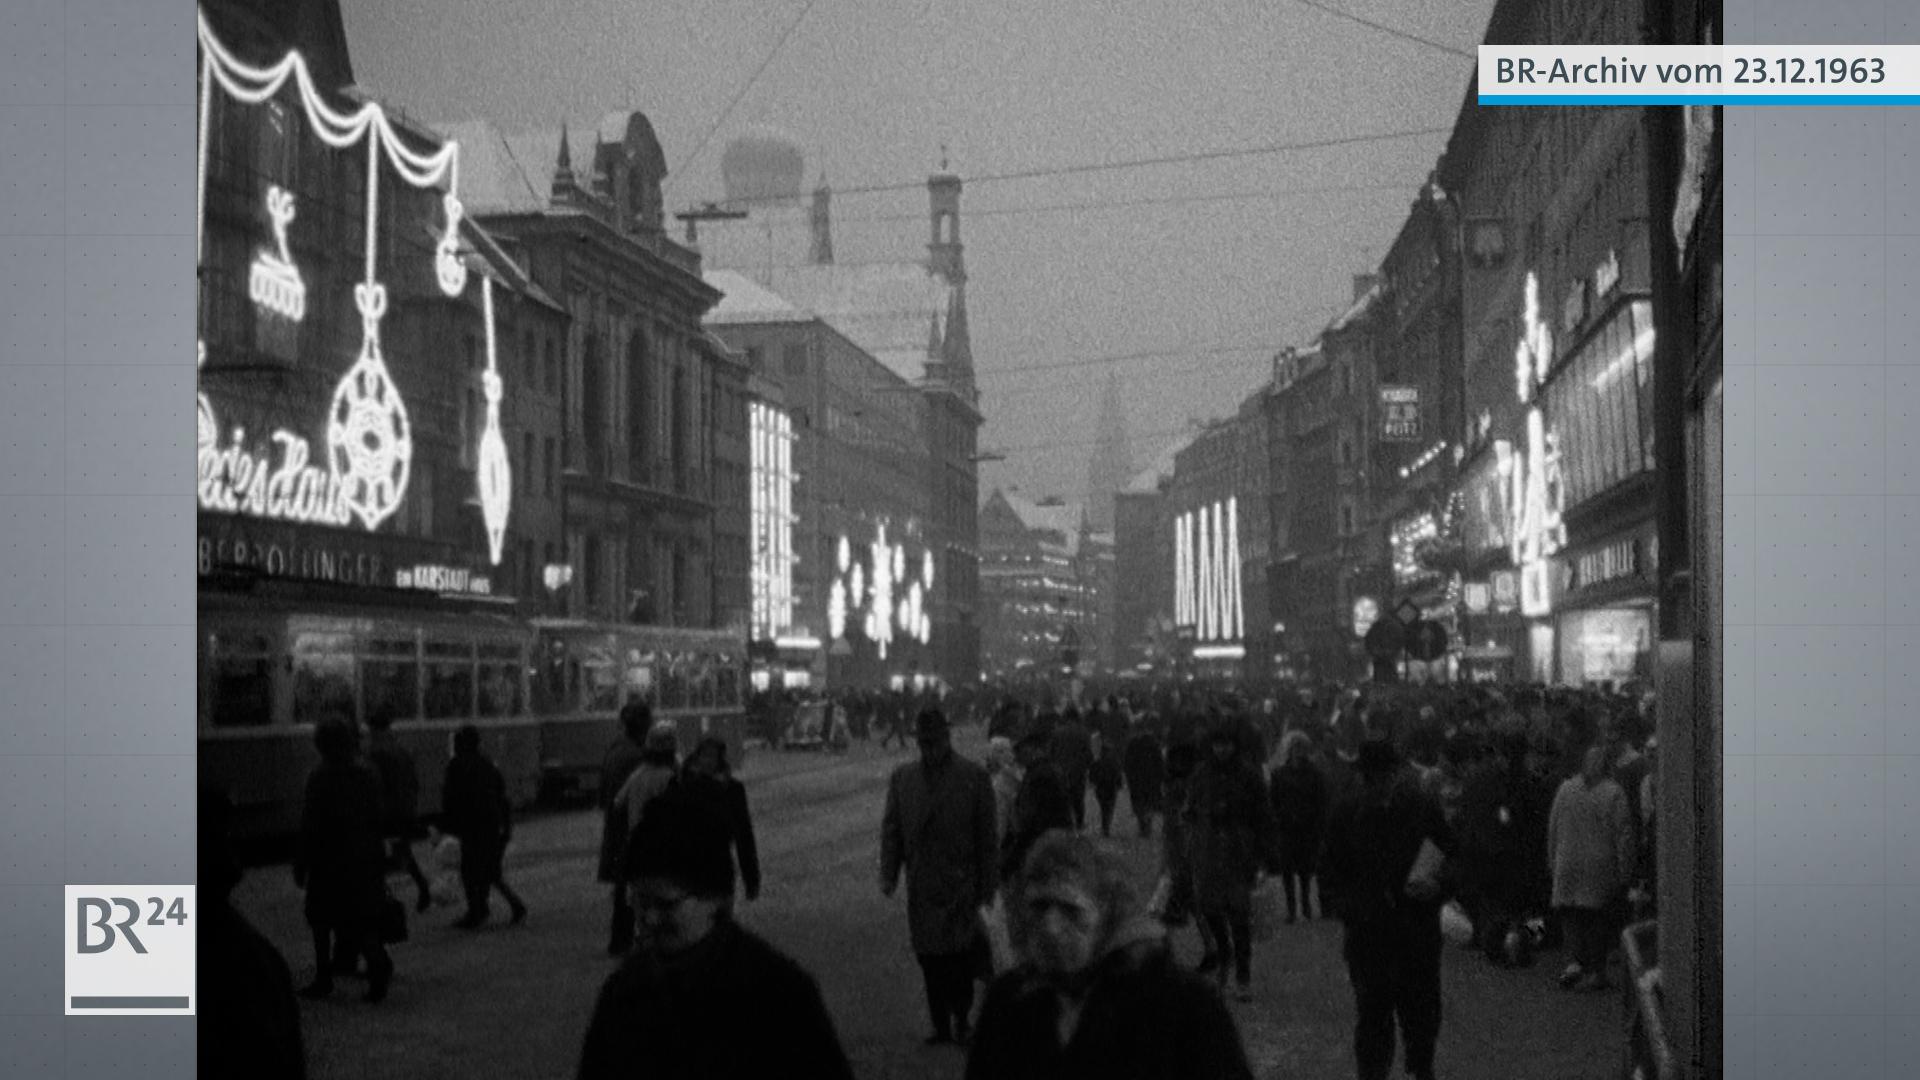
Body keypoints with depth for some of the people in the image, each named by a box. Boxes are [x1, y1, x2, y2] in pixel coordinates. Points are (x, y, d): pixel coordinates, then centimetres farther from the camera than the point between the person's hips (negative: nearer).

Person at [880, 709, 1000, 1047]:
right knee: (930, 959, 6)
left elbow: (986, 835, -1)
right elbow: (891, 828, 9)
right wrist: (888, 875, -1)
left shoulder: (974, 777, -2)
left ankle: (962, 1018, 11)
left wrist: (987, 885, -2)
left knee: (959, 955, -7)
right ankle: (941, 1026, 14)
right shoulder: (902, 778, 8)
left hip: (960, 884, -3)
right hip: (921, 888, 3)